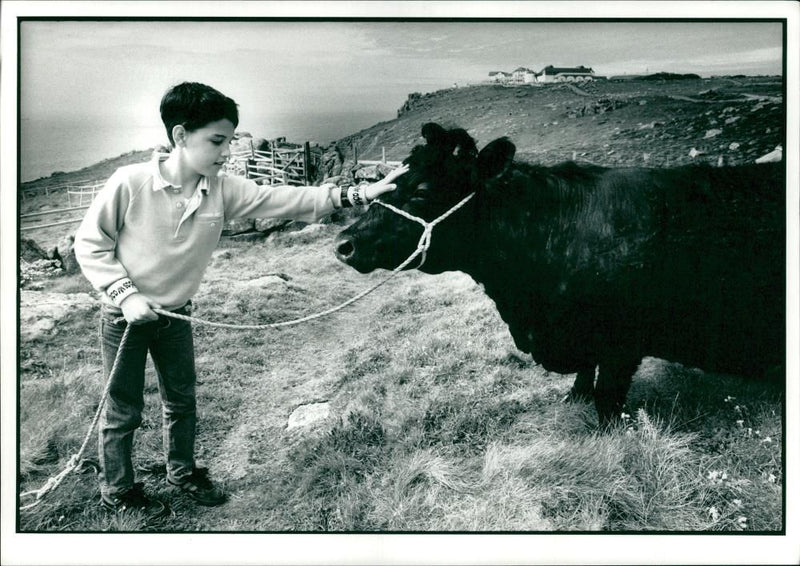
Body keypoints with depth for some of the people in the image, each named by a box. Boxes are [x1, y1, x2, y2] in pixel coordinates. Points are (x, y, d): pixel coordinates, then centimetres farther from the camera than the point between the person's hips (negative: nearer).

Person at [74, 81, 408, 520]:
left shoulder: (224, 191, -12)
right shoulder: (130, 183, -22)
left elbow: (284, 201, -20)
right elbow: (89, 242, -12)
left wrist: (355, 195, -29)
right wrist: (125, 294, -21)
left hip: (175, 316, 5)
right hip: (126, 316, -4)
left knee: (182, 400, 18)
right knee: (123, 410, 9)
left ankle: (182, 471, 42)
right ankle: (117, 491, 31)